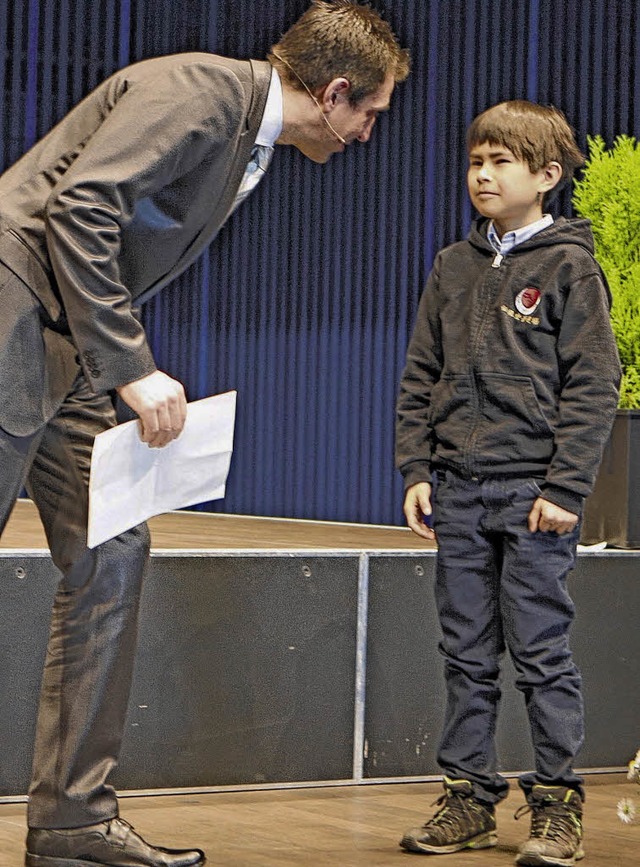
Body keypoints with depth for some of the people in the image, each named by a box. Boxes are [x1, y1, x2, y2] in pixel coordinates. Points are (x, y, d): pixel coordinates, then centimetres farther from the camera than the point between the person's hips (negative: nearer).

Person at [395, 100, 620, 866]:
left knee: (540, 650, -2)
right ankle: (469, 797, 15)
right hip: (459, 491, 5)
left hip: (534, 492, -5)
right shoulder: (452, 269, 12)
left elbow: (592, 386, -6)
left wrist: (566, 487, -12)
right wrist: (416, 471, 4)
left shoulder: (570, 269, -2)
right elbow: (421, 377, 14)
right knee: (466, 654, 8)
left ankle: (556, 804, 6)